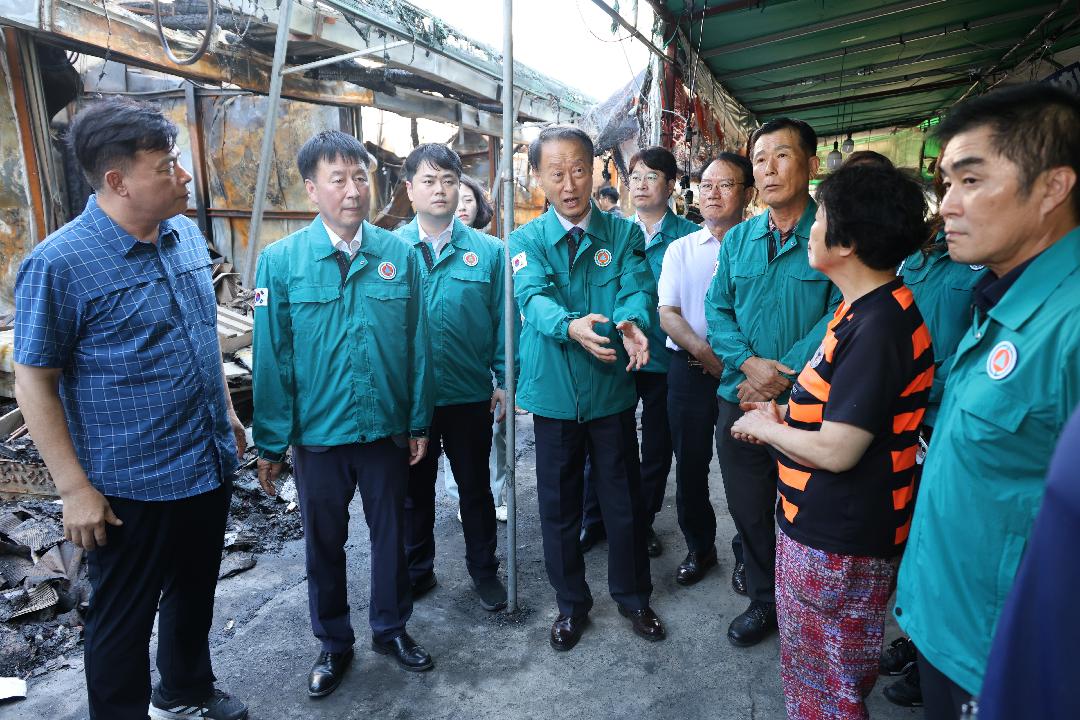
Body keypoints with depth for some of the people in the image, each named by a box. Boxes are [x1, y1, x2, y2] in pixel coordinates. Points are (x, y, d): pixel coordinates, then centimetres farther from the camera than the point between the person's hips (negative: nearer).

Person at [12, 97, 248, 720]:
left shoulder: (187, 234, 1)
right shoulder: (59, 264, -17)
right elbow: (33, 384, -12)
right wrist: (75, 489, -14)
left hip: (211, 464, 7)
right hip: (131, 486, -6)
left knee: (195, 592, 25)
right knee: (124, 619, 14)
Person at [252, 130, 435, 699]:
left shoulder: (399, 254, -4)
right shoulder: (280, 260, -7)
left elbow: (416, 344, -1)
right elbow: (272, 357, -5)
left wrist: (419, 421, 1)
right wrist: (271, 442, -3)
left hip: (388, 427, 1)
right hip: (318, 433, -1)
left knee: (390, 533, 17)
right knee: (323, 542, 16)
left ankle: (390, 628, 40)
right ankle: (333, 643, 39)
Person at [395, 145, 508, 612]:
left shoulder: (488, 250, -2)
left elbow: (503, 320, -1)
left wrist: (504, 381, -4)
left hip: (470, 395, 0)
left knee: (475, 487, 15)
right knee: (414, 489, 17)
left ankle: (484, 569, 36)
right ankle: (417, 570, 39)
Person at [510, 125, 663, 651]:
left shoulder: (624, 234, 2)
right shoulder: (525, 240, -1)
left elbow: (639, 289, -13)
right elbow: (533, 298, -19)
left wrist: (632, 323, -37)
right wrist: (571, 326, -41)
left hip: (611, 388, 0)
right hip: (554, 391, 0)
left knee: (624, 499, 13)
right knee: (559, 504, 13)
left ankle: (632, 595, 38)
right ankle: (571, 602, 35)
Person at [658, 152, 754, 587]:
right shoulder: (681, 249, 8)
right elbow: (667, 313, 0)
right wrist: (704, 351, -15)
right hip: (690, 371, 3)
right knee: (690, 465, 11)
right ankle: (699, 548, 33)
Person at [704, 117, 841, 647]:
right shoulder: (738, 239, 6)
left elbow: (838, 317, -14)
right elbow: (717, 311, 4)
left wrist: (781, 376, -19)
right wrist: (750, 363, -12)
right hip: (740, 399, 4)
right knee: (747, 507, 15)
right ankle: (764, 598, 37)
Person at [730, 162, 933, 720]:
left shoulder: (877, 328, -26)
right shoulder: (868, 310, 7)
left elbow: (836, 451, -26)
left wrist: (765, 427, -10)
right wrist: (786, 413, 4)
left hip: (837, 544, -9)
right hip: (822, 526, 9)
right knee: (812, 674, 27)